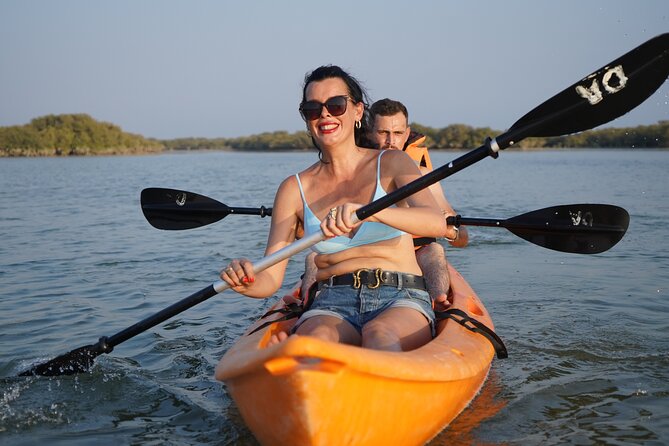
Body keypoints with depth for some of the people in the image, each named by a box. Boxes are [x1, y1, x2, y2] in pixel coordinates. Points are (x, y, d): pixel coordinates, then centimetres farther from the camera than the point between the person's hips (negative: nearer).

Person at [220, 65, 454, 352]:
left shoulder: (391, 164, 6)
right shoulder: (294, 189, 10)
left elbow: (437, 223, -14)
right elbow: (270, 280, 4)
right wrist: (246, 282, -21)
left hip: (401, 299, -1)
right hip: (331, 304, 1)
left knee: (380, 334, -37)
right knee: (316, 337, -35)